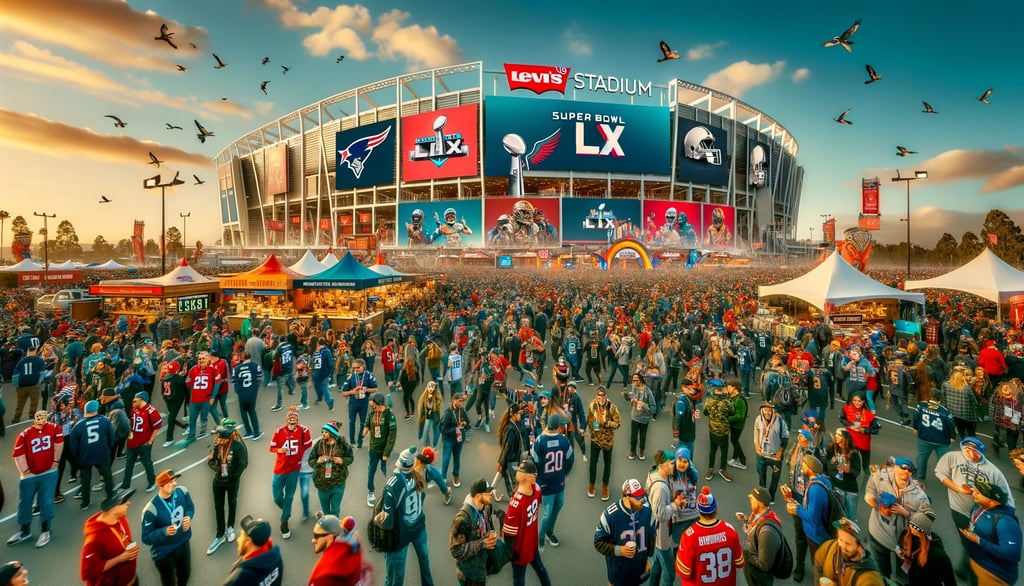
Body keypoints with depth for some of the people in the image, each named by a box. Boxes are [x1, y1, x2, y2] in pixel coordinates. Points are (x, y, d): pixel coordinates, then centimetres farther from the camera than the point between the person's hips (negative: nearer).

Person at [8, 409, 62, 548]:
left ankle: (45, 532, 17)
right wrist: (24, 470, -4)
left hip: (49, 472, -2)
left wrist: (56, 460, 1)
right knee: (25, 503, 14)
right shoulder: (25, 434, -8)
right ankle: (25, 531, 33)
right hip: (29, 475, 2)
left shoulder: (54, 428, -9)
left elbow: (59, 441, -1)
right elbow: (17, 453, -4)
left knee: (46, 501, 2)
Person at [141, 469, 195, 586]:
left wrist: (188, 517, -18)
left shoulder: (182, 492, -18)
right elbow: (146, 538, -21)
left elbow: (190, 507, 2)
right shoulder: (151, 510, -31)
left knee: (185, 573, 29)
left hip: (184, 543, 4)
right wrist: (164, 531, -38)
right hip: (164, 552, -4)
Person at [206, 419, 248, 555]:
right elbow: (213, 463, 1)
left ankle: (230, 527, 43)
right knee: (218, 507, 13)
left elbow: (243, 464, -20)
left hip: (232, 482, -4)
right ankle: (220, 535, 30)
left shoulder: (238, 445, -26)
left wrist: (233, 478, -16)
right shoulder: (218, 445, -12)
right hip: (218, 481, 4)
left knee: (232, 503, 20)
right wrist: (210, 460, -21)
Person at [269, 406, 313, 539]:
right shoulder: (279, 431, -11)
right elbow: (272, 447, -2)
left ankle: (284, 521, 26)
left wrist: (301, 459, 3)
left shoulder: (303, 431, -15)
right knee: (277, 496, 11)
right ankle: (286, 510, 44)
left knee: (289, 496, 7)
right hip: (280, 468, 2)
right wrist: (279, 450, -22)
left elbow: (308, 446, -1)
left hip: (294, 468, -1)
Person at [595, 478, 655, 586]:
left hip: (640, 566, 4)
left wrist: (649, 557, 8)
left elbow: (651, 535, 2)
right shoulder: (610, 514, -31)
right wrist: (618, 550, -29)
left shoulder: (647, 509, -18)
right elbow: (598, 542, -18)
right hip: (618, 568, -4)